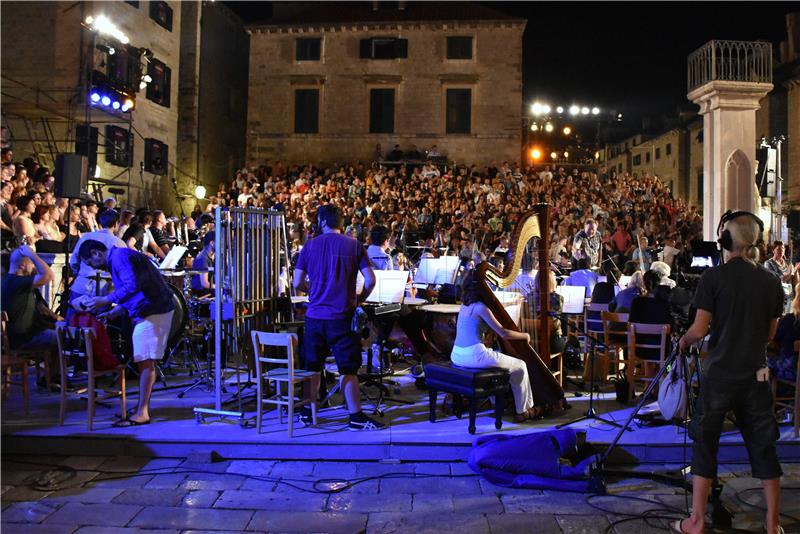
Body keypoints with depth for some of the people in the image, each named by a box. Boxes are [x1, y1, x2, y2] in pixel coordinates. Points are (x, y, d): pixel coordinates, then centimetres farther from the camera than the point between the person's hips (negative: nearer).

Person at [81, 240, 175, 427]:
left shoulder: (119, 256, -11)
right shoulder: (117, 259, 22)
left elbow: (132, 286, -25)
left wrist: (105, 300, -18)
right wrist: (111, 314, 19)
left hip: (152, 311, -11)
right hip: (156, 309, 11)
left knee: (145, 361, -8)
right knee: (145, 361, 14)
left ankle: (141, 413, -5)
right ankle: (144, 408, 21)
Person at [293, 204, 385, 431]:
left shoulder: (310, 246, 2)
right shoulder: (354, 245, 0)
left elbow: (298, 283, 2)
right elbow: (370, 280, -5)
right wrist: (359, 299, 11)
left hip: (315, 316, 2)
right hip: (342, 317, -2)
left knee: (312, 366, 15)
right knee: (348, 369, 2)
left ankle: (307, 412, 25)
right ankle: (356, 417, 3)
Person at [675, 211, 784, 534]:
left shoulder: (714, 277, -10)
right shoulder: (771, 282, 2)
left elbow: (699, 330, -11)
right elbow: (770, 334, 11)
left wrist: (684, 340, 8)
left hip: (718, 374, -3)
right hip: (756, 375, 3)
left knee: (705, 445, 6)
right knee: (763, 447, 13)